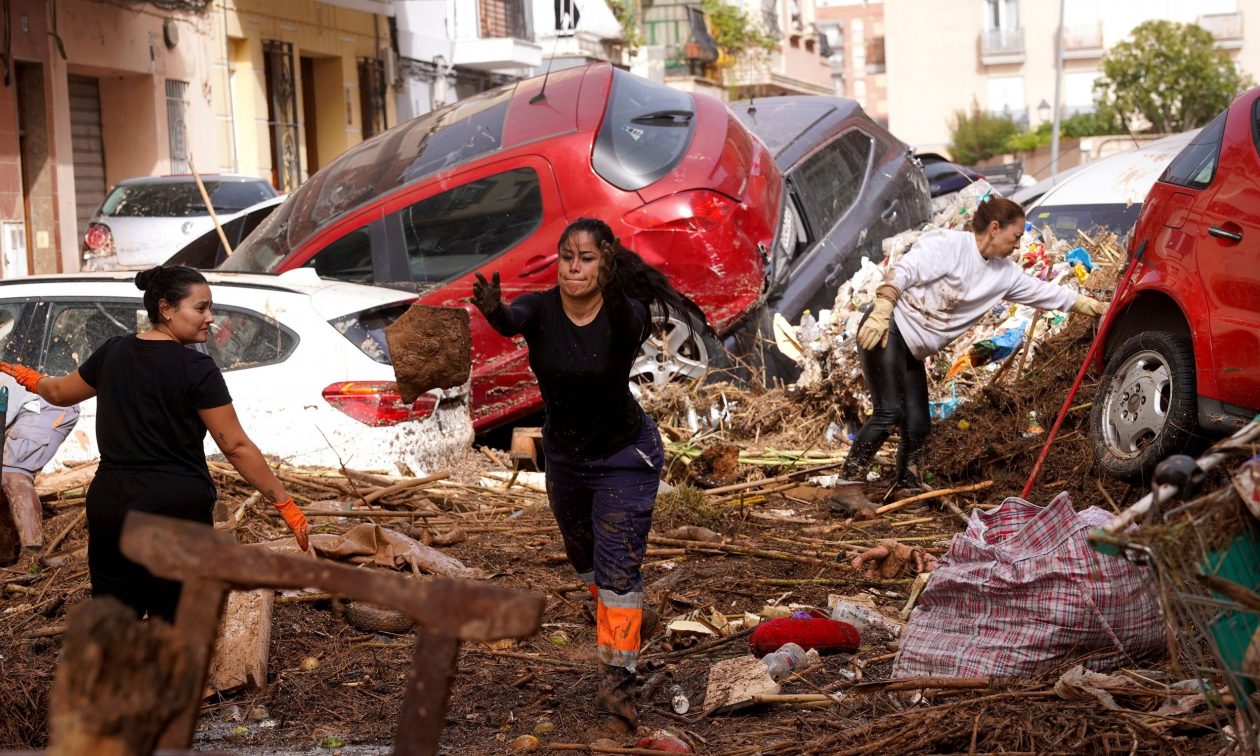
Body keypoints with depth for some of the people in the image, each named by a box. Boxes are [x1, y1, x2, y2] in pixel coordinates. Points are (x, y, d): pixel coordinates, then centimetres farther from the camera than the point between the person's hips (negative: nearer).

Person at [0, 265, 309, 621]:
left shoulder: (113, 352, 6)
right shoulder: (196, 368, -12)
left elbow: (60, 392, 23)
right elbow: (236, 447, -12)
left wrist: (31, 379, 46)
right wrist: (286, 505, -7)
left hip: (110, 502, 5)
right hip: (176, 508, -5)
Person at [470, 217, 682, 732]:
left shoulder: (625, 314, -23)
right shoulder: (541, 310, -18)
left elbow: (631, 329, -47)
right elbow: (512, 322, -40)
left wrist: (614, 295, -67)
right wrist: (493, 311, -63)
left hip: (624, 457, -4)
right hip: (563, 456, 5)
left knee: (618, 569, -12)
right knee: (585, 559, 23)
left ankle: (617, 682, -11)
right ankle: (621, 626, 49)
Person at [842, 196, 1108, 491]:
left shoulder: (1004, 273, 10)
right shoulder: (948, 245, -14)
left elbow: (1043, 292, 15)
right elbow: (902, 272, -21)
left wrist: (1091, 306, 13)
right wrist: (881, 311, -32)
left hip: (912, 353, 8)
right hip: (886, 332, -8)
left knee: (918, 425, 5)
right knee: (890, 412, -19)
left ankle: (907, 485, 21)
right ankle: (847, 486, -15)